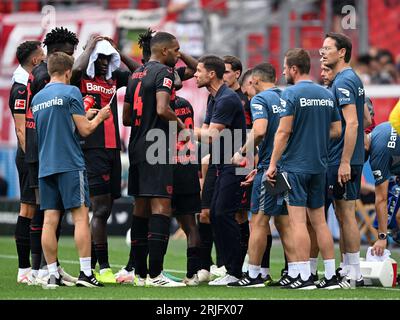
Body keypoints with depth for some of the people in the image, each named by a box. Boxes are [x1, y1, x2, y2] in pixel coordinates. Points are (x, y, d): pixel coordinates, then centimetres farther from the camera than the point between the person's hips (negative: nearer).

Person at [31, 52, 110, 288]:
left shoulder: (37, 98, 14)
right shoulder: (70, 92, -5)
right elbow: (85, 129, -7)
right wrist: (100, 117, 12)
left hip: (45, 166, 6)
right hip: (70, 164, -6)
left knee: (50, 220, 2)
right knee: (81, 216, -5)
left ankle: (53, 275, 2)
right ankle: (86, 273, -11)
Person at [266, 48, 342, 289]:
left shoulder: (292, 94, -10)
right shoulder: (327, 95, 9)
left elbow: (284, 131, -14)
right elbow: (336, 130, 11)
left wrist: (272, 164, -10)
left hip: (295, 165, -6)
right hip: (319, 165, 6)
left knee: (298, 221, -5)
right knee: (319, 221, 11)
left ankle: (305, 277, -8)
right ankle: (331, 276, 9)